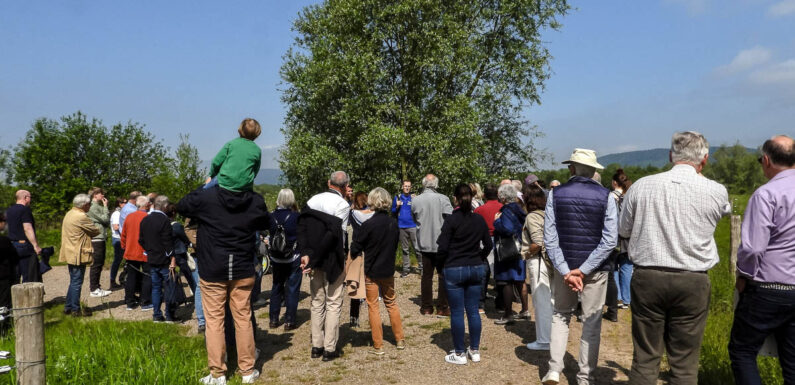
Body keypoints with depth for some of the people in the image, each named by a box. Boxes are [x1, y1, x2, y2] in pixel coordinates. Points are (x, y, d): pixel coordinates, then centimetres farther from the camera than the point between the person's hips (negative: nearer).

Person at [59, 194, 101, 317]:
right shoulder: (81, 217, -18)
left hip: (71, 253, 10)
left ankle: (68, 307, 24)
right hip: (78, 254, -10)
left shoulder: (69, 214, 13)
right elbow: (96, 230, -12)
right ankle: (75, 309, 3)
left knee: (74, 281, 18)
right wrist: (97, 227, 8)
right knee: (76, 282, -3)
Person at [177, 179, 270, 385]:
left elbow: (181, 206, 8)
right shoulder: (255, 200, -6)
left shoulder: (206, 197, -13)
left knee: (214, 321, 6)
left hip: (212, 271, -2)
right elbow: (266, 224, 15)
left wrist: (204, 186, 15)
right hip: (243, 271, 2)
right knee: (243, 319, 10)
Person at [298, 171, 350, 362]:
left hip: (315, 262, 5)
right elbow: (333, 234, -19)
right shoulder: (343, 204, -11)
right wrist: (313, 259, -15)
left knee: (317, 302, 15)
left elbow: (302, 227, -5)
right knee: (333, 304, 5)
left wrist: (305, 254, -10)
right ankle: (329, 349, 9)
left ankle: (316, 346, 21)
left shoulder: (313, 200, 5)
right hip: (333, 261, -5)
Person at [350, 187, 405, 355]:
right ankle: (399, 340, 25)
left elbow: (355, 249, -12)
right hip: (388, 270, 4)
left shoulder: (367, 225, -19)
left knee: (373, 307, 7)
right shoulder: (394, 224, -5)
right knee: (392, 304, 19)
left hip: (371, 272, -4)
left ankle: (378, 346, 11)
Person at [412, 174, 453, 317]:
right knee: (443, 275, 7)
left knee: (426, 275, 11)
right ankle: (442, 307, 9)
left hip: (424, 244, 3)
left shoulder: (415, 201, -2)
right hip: (441, 243, -3)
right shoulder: (442, 199, -13)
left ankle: (426, 307, 17)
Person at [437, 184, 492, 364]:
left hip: (454, 270, -5)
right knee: (473, 310, 12)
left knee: (457, 312, 3)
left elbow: (443, 247, -12)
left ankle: (459, 354, 11)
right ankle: (475, 351, 20)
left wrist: (443, 261, 6)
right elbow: (488, 245, 9)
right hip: (476, 269, 5)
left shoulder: (451, 220, -12)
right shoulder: (479, 220, 2)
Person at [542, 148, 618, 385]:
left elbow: (549, 238, -11)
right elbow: (610, 240, -14)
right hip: (595, 269, -1)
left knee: (560, 316, 18)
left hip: (563, 267, 1)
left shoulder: (556, 194, -5)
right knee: (592, 322, 11)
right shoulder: (606, 197, -6)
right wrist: (583, 270, -14)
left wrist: (566, 271, -12)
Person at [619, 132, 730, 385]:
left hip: (647, 278, 1)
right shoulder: (716, 191, -6)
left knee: (645, 358, 9)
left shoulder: (641, 186, -3)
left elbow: (624, 231, 9)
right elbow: (725, 212, 18)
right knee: (685, 363, 10)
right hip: (692, 282, 0)